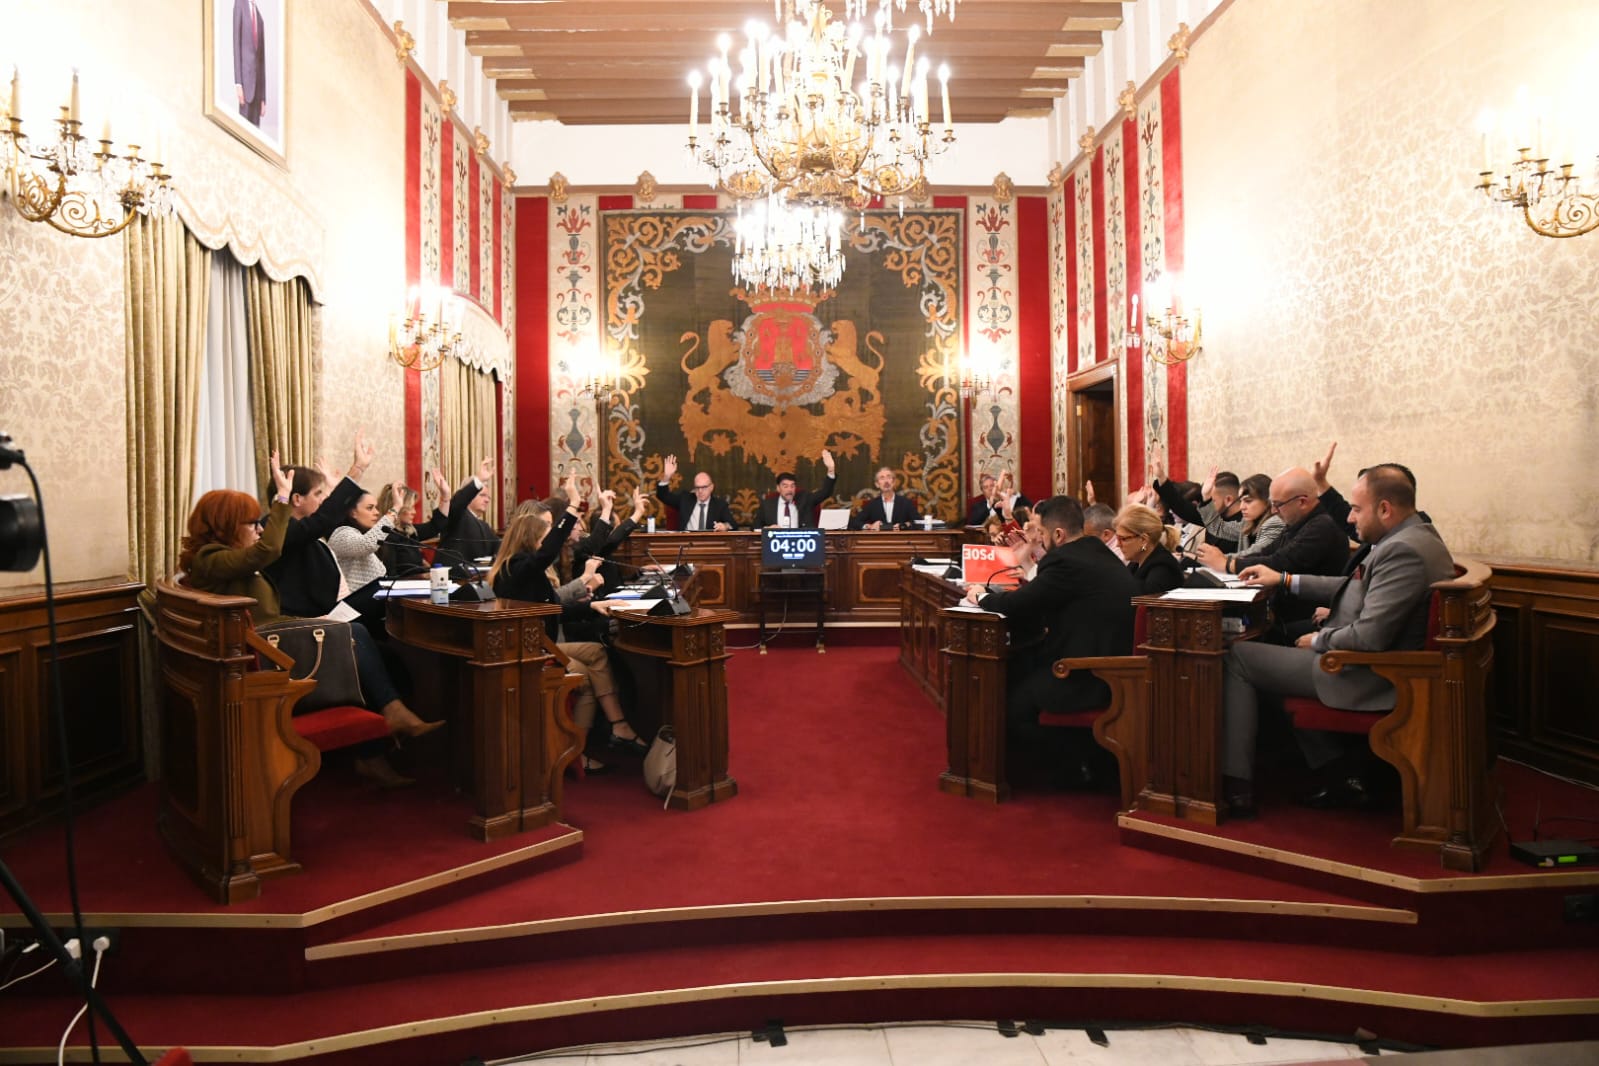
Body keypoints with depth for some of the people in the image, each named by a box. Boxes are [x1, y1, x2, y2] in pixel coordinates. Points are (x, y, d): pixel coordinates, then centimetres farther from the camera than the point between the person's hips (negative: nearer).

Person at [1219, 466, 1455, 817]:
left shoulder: (1402, 551, -25)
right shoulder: (1416, 536, 7)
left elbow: (1369, 637, -29)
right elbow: (1359, 589, 17)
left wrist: (1319, 640, -10)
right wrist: (1284, 580, 14)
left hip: (1367, 678, -11)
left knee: (1236, 656, -6)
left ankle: (1235, 784, 0)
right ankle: (1345, 777, 22)